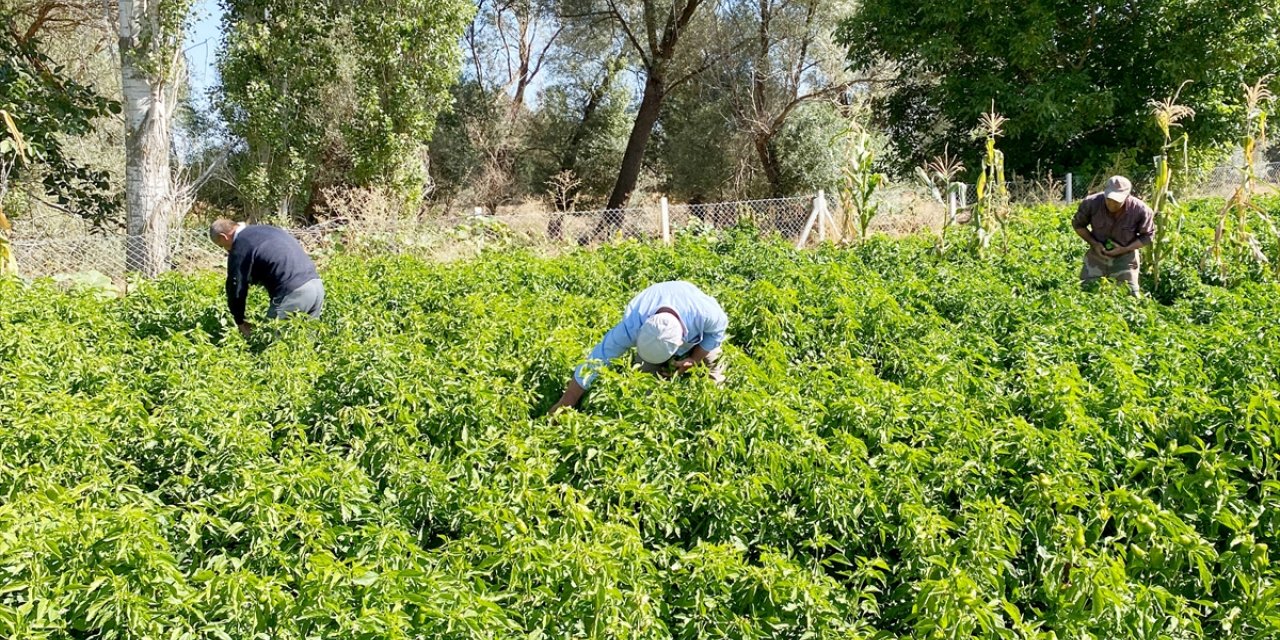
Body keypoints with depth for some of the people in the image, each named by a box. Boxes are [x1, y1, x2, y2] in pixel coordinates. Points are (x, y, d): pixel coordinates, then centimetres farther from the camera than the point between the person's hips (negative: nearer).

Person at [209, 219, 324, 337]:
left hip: (293, 293, -8)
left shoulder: (240, 248, 0)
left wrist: (240, 322, 18)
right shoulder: (265, 229, 24)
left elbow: (236, 288, 4)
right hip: (316, 285, 8)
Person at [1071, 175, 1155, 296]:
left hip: (1125, 257, -1)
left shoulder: (1140, 210, -23)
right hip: (1097, 254, 1)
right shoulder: (1091, 203, -22)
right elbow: (1078, 224, -3)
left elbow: (1147, 236, -7)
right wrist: (1094, 243, -16)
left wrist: (1125, 249, -21)